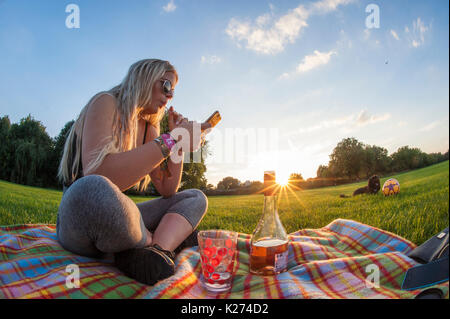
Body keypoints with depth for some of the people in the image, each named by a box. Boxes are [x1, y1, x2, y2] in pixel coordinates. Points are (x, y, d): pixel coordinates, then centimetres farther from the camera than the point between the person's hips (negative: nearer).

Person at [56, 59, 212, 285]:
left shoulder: (149, 129, 11)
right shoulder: (105, 103, -10)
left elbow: (167, 190, 10)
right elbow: (95, 177, -29)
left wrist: (179, 143, -1)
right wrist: (169, 141, -27)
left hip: (113, 222, 8)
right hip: (78, 221, -7)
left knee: (196, 198, 4)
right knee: (93, 189, -40)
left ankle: (158, 249, -26)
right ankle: (171, 238, -15)